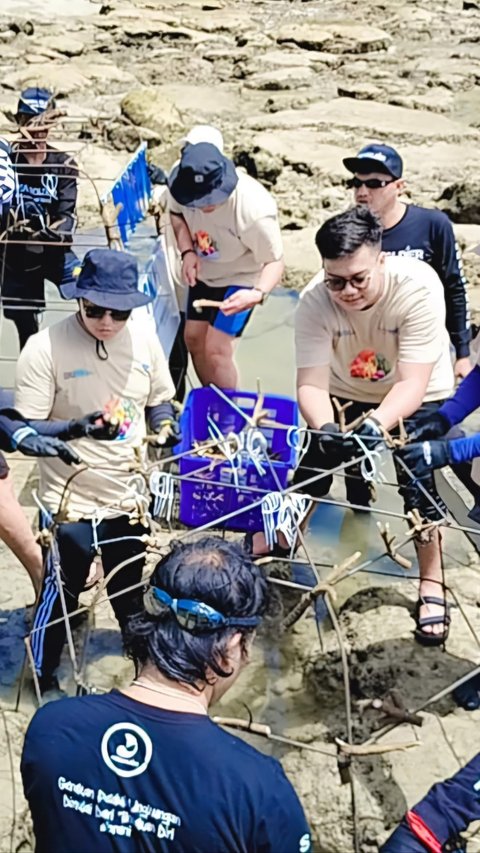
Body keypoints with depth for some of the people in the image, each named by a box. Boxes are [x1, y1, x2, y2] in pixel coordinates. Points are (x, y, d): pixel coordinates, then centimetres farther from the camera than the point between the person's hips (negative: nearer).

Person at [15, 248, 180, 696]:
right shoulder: (45, 347, -21)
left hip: (130, 495, 5)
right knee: (60, 595, 9)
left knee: (130, 590, 25)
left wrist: (166, 427, -11)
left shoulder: (144, 337, -6)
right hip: (70, 502, -4)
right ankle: (43, 677, 33)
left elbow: (158, 401, 10)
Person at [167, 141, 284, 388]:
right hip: (205, 273, 6)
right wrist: (187, 252, -17)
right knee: (194, 339, 12)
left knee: (216, 349, -15)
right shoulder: (184, 184, -24)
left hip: (240, 278, -6)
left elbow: (274, 261, -26)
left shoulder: (255, 211, -38)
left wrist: (258, 294, -45)